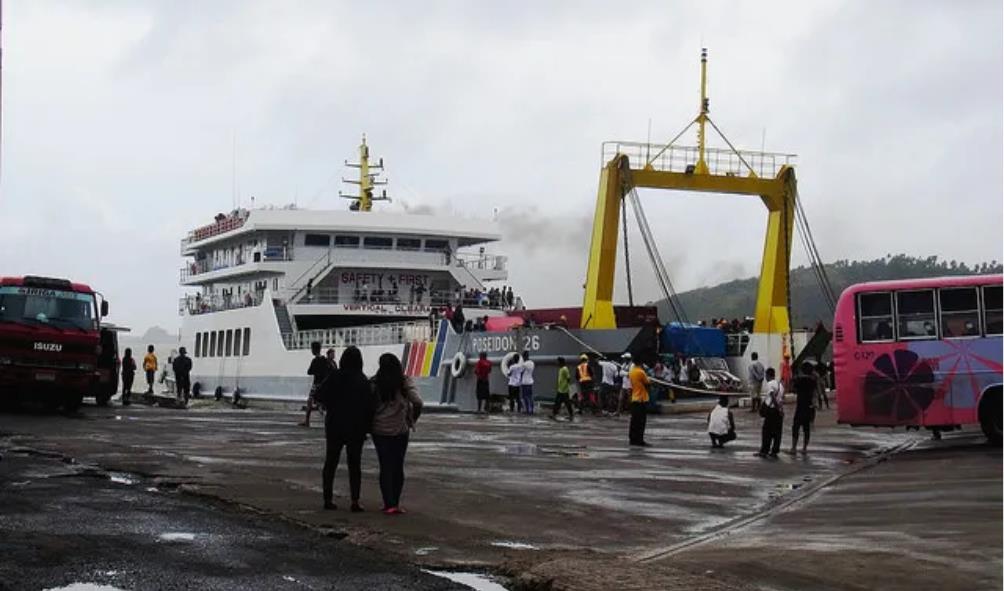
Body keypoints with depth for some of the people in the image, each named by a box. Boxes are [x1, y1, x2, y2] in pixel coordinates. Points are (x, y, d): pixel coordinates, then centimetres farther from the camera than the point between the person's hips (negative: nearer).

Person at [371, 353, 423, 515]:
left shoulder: (374, 383, -6)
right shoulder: (405, 382, -6)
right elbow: (417, 402, -14)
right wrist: (412, 419, 2)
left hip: (379, 430, 0)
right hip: (400, 430, 0)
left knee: (385, 467, 3)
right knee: (398, 467, 12)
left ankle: (389, 503, -4)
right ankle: (394, 503, 15)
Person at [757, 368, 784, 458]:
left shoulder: (770, 384, -9)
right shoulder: (780, 384, 14)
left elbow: (773, 396, -18)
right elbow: (782, 398, 12)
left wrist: (778, 407, -17)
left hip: (771, 409, -7)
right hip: (779, 410, 7)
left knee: (766, 431, 0)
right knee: (777, 432, 8)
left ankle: (764, 451, 1)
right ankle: (774, 451, 10)